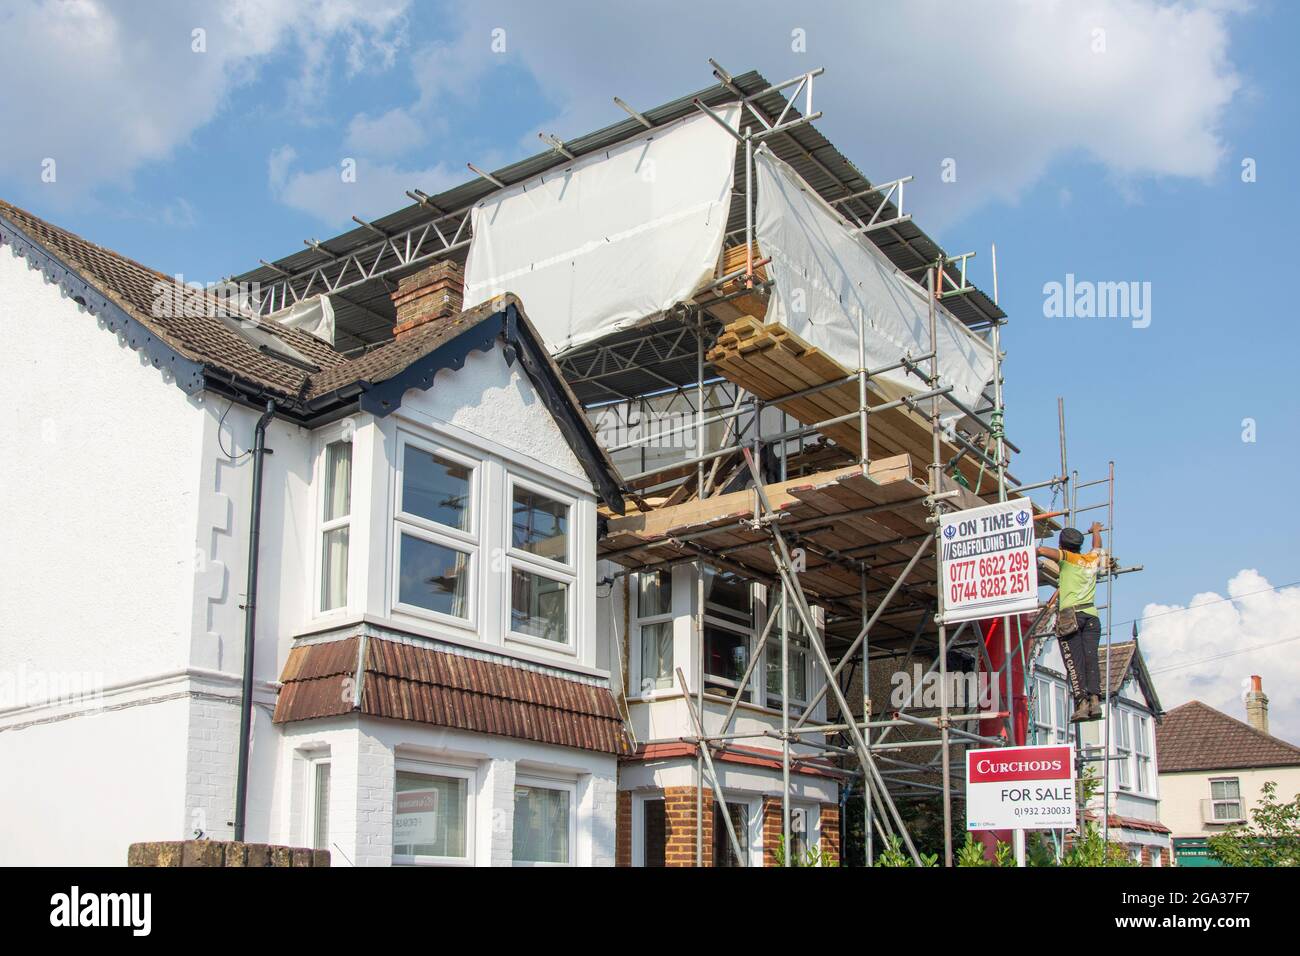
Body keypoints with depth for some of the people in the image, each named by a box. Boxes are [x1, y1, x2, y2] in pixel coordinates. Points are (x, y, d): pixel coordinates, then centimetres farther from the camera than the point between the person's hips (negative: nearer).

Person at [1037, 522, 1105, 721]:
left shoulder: (1066, 557, 7)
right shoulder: (1093, 560, 21)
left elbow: (1043, 550, -10)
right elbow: (1098, 548, 45)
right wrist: (1096, 531, 64)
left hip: (1069, 616, -4)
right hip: (1091, 614, 4)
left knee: (1074, 661, -10)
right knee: (1091, 658, -4)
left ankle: (1082, 702, -22)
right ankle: (1095, 699, -20)